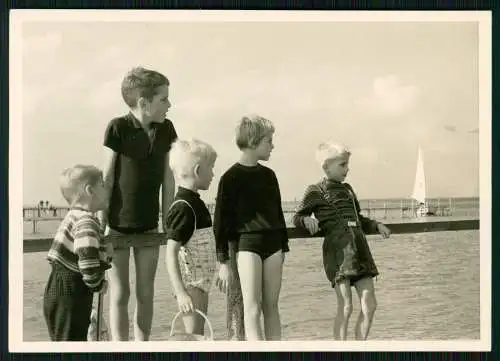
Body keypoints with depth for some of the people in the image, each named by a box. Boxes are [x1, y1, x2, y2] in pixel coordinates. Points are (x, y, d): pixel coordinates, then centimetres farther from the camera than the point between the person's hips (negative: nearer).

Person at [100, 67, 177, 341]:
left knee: (146, 293, 11)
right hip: (118, 226, -4)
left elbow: (168, 178, 5)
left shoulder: (166, 129, -1)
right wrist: (103, 224, -10)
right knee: (120, 294, 4)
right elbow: (107, 180, -10)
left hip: (149, 226, 4)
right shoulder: (118, 128, -14)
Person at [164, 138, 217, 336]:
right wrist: (180, 293, -28)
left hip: (201, 281, 10)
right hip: (190, 283, -10)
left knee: (199, 335, 13)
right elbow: (171, 254, -22)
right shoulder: (183, 208, -18)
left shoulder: (195, 203, 11)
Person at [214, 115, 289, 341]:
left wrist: (283, 246, 19)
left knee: (271, 307, 9)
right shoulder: (231, 178, -7)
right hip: (247, 244, -6)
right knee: (252, 309, -6)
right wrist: (223, 262, -8)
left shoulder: (268, 175, 11)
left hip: (273, 243, 6)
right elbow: (221, 221, -6)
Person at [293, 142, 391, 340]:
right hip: (338, 250, -7)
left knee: (369, 305, 4)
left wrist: (377, 225, 19)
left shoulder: (347, 189, 23)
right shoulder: (316, 192, 3)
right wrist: (308, 220, -15)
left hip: (359, 249, 7)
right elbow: (298, 217, 6)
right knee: (345, 306, -9)